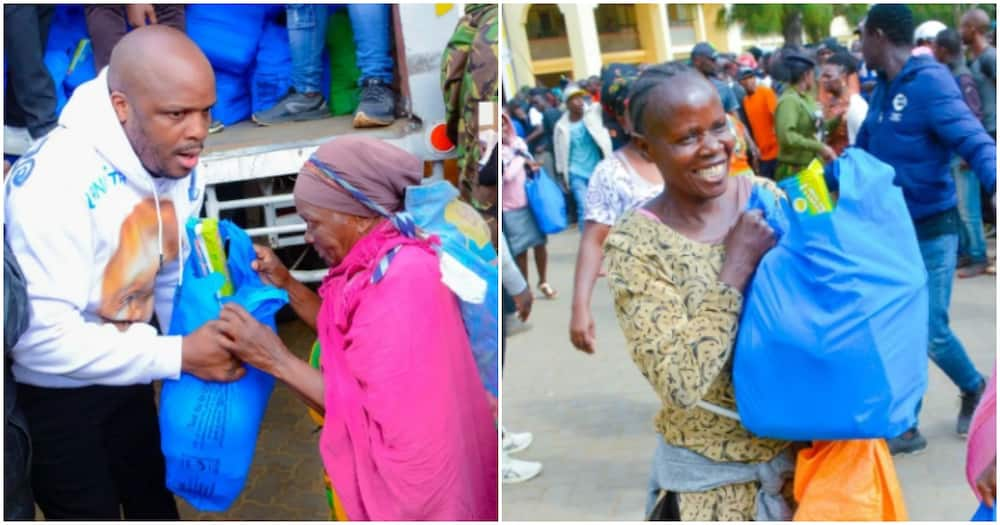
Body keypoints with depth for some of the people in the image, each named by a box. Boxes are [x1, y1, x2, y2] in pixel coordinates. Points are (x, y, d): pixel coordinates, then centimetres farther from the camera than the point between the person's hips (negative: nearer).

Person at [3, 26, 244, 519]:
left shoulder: (177, 163, -11)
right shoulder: (55, 183, -35)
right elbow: (43, 337, -35)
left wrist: (205, 345, -10)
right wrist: (178, 356, -32)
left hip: (120, 373, 6)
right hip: (47, 388, -6)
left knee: (153, 498, 22)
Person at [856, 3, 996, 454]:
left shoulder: (929, 82, -19)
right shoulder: (883, 90, 6)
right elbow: (863, 152, 17)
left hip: (931, 229, -7)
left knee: (930, 333, -1)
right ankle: (904, 426, 21)